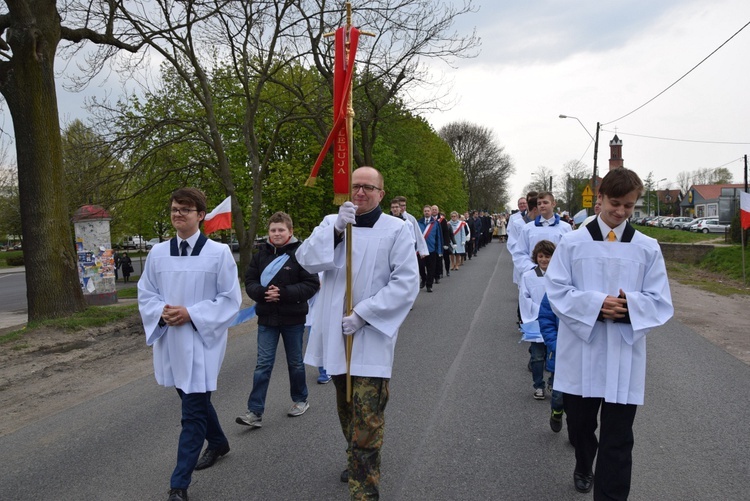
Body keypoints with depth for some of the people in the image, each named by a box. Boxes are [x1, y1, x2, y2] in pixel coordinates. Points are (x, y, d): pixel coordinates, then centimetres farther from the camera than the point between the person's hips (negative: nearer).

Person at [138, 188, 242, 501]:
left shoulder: (218, 252, -9)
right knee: (194, 400, 21)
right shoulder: (158, 253, 3)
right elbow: (145, 294, 10)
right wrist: (162, 311, -11)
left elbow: (230, 299, -8)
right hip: (169, 341, 5)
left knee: (193, 412, -3)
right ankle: (218, 443, 46)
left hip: (202, 341, -5)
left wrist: (192, 314, -18)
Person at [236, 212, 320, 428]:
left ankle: (300, 400, 33)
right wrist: (262, 292, -18)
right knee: (263, 364, 2)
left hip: (293, 318, -3)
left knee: (295, 362, 14)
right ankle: (255, 412, 5)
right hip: (267, 318, 3)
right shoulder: (261, 255, 2)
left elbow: (312, 284, -14)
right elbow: (250, 281, 4)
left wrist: (283, 293, -23)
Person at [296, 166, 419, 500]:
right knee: (346, 407, 21)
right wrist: (337, 228, -22)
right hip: (335, 333, 5)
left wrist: (363, 314, -17)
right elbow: (307, 260, -7)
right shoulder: (332, 222, 7)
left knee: (366, 415, -6)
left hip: (371, 335, -4)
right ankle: (357, 460, 43)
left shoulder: (397, 229, -4)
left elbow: (406, 282, -11)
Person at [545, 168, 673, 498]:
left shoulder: (648, 248, 1)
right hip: (581, 352, 1)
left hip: (624, 357, 0)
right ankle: (583, 468, 50)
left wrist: (630, 306, -20)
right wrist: (595, 304, -20)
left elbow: (660, 303, 1)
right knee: (580, 422, 19)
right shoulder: (573, 242, -2)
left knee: (618, 438, 0)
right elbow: (557, 291, -5)